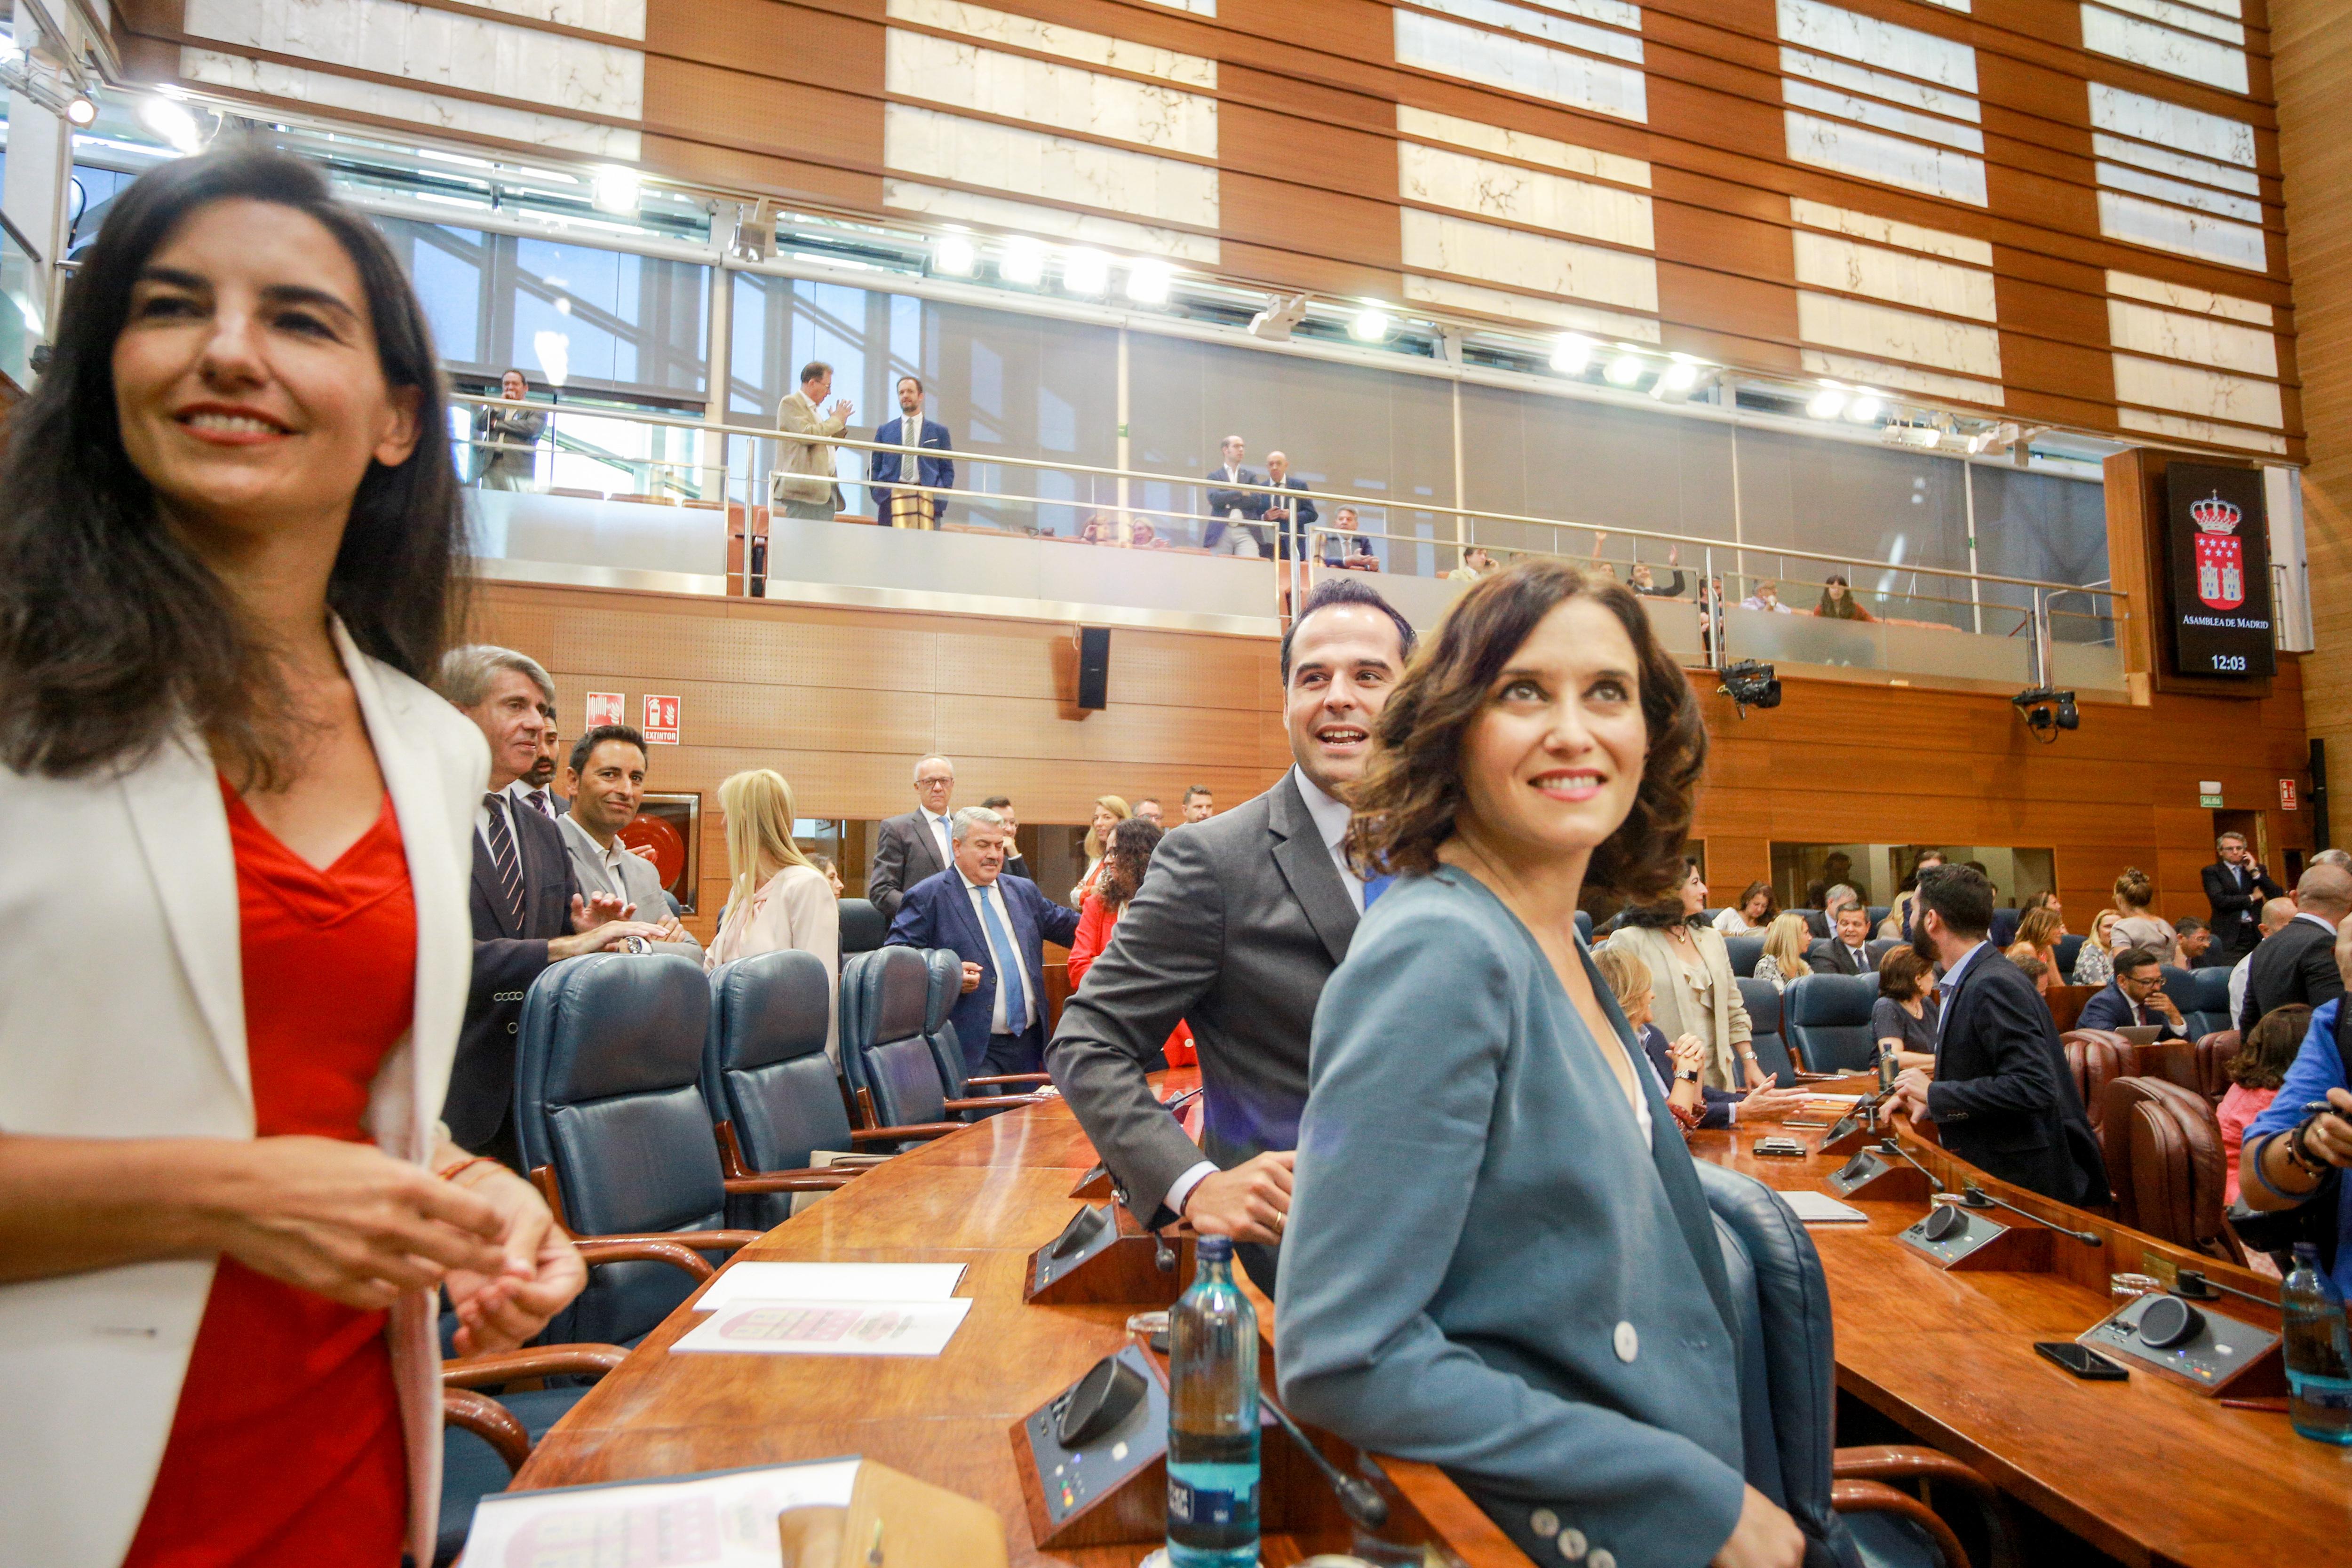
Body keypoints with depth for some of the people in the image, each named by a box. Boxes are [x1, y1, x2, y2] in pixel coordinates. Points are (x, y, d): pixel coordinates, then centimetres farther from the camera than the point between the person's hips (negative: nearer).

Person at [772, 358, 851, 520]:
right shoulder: (790, 403, -1)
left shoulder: (815, 409, 27)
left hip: (825, 490, 9)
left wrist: (840, 425, 20)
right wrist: (836, 420, -5)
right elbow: (806, 434, -17)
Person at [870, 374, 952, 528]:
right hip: (892, 501, 1)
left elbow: (947, 470, 13)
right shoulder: (885, 431, 18)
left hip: (927, 501, -1)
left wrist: (939, 497, -2)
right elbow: (874, 468, 17)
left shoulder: (939, 431, 15)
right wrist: (877, 494, 0)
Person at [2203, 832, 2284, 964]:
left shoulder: (2258, 869, 16)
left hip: (2257, 934, 3)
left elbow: (2277, 896, 5)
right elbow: (2219, 901, -10)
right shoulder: (2211, 872, 3)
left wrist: (2255, 872, -1)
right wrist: (2252, 898, 0)